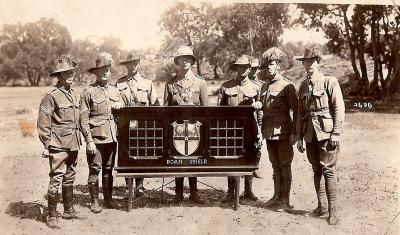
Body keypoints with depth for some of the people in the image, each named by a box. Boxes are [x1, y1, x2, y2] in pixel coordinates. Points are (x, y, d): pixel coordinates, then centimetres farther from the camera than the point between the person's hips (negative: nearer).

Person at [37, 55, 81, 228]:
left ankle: (69, 211, 30)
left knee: (69, 179, 17)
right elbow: (43, 123, -11)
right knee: (56, 179, -5)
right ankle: (51, 217, 5)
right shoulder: (51, 96, -9)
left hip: (73, 145, 7)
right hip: (59, 146, -7)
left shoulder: (74, 95, 13)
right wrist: (46, 146, -12)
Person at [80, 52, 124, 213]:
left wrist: (119, 106, -2)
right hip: (96, 138, -5)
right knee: (95, 169, -1)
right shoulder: (88, 92, -3)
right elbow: (83, 119, -7)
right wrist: (89, 141, -13)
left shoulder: (115, 91, 14)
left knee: (108, 169, 12)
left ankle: (108, 199, 22)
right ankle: (94, 202, 10)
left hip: (112, 138, 5)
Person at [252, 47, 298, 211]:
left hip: (283, 133, -7)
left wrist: (294, 133, -15)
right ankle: (277, 196, 24)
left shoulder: (287, 85, -8)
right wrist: (259, 105, 0)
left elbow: (296, 110, -10)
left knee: (285, 167, 1)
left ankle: (285, 201, 8)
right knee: (275, 166, 15)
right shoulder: (264, 87, 13)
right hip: (269, 133, 7)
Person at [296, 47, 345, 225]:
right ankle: (321, 206, 22)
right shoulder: (303, 86, 12)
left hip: (326, 133, -5)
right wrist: (300, 137, 12)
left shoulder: (330, 82, -4)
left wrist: (336, 134, -14)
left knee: (328, 170, -6)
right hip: (310, 135, 5)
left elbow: (339, 109, -8)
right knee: (316, 170, 11)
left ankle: (333, 211, 0)